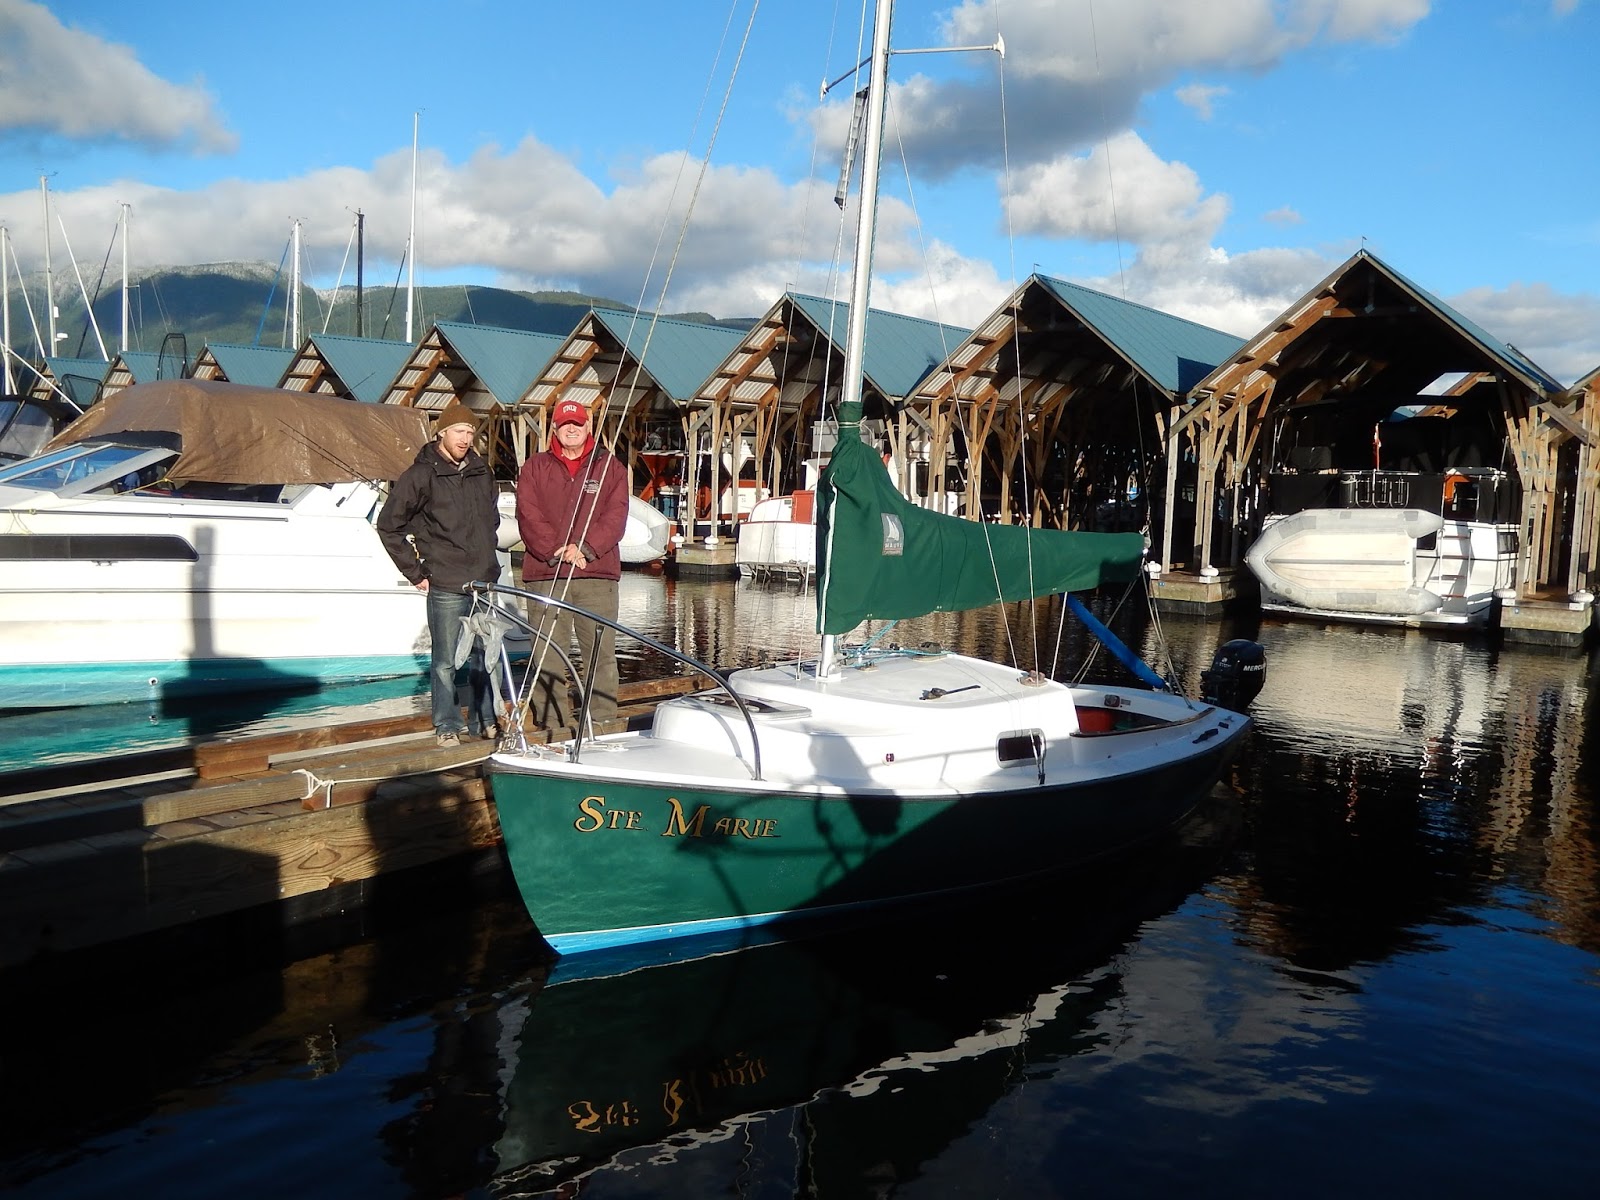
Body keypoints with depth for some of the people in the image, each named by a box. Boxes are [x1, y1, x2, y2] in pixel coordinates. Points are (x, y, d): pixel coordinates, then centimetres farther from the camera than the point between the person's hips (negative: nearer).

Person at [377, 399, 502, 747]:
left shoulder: (481, 473, 12)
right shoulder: (422, 475, -5)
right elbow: (389, 525, -3)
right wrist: (415, 571, -3)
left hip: (485, 580, 5)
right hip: (446, 585, -5)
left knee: (484, 656, 10)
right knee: (446, 660, 1)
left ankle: (483, 720, 22)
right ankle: (446, 725, 13)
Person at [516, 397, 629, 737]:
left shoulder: (610, 466, 12)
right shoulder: (535, 467, 13)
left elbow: (616, 515, 1)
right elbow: (528, 515, 1)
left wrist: (585, 548, -13)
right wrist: (555, 551, -13)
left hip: (597, 573, 0)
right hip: (546, 574, 0)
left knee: (601, 654, 0)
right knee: (548, 655, -1)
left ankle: (602, 727, 6)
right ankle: (552, 728, 5)